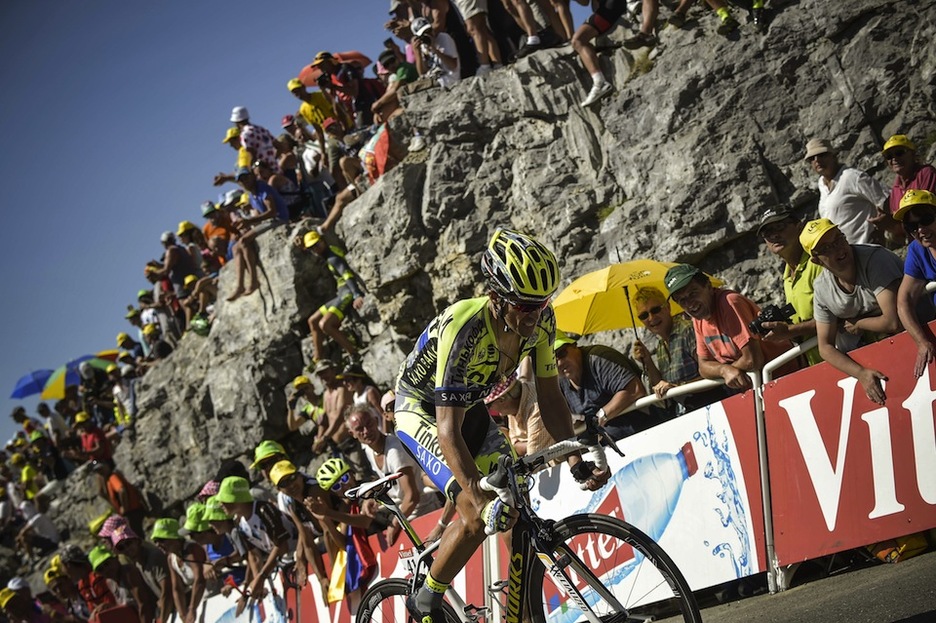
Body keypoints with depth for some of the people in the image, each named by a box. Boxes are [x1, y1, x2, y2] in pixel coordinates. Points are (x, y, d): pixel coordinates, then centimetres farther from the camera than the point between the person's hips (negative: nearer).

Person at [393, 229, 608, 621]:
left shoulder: (541, 321, -20)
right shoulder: (463, 329, -37)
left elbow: (549, 398, -10)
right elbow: (449, 430, -37)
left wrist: (577, 459, -23)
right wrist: (482, 500, -45)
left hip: (469, 406, 6)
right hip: (422, 408, -6)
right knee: (477, 516, -21)